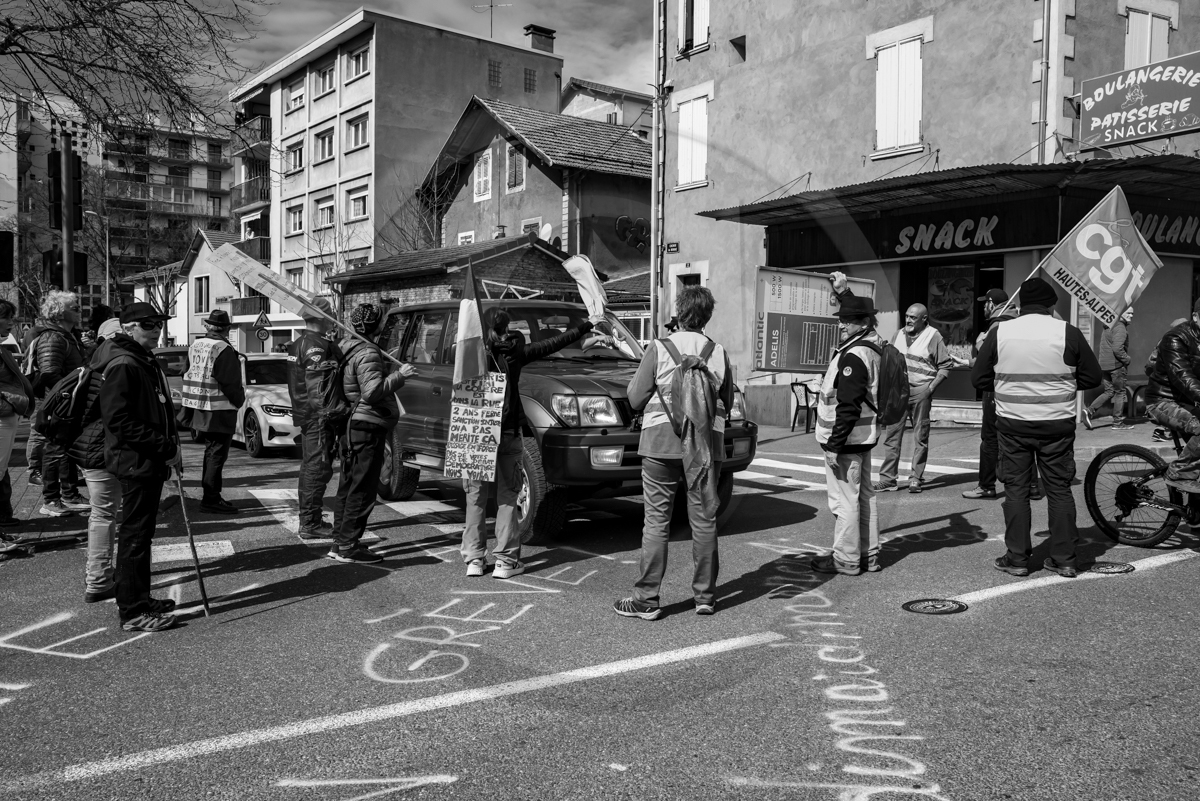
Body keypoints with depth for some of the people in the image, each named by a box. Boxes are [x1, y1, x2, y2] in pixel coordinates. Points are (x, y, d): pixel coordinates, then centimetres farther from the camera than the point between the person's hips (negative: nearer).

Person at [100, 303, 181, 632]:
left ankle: (138, 598, 28)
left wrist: (169, 449, 12)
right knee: (135, 535, -4)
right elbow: (118, 422, -22)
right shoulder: (122, 365, -15)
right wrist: (166, 447, -20)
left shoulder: (145, 360, 16)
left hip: (151, 461, 10)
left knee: (141, 533, 17)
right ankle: (133, 611, 3)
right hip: (135, 461, -10)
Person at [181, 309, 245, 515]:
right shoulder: (224, 351, -18)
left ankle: (210, 495, 27)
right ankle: (210, 498, -2)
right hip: (219, 412, -9)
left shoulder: (194, 346, 9)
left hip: (199, 411, 9)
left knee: (211, 452, 19)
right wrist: (239, 401, -1)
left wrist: (188, 410, 21)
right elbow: (231, 384, -18)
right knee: (217, 454, -3)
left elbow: (187, 375, 15)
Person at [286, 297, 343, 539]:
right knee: (318, 469, -6)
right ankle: (310, 524, -2)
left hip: (305, 416, 11)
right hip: (319, 417, -11)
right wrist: (326, 413, -21)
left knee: (310, 468, 17)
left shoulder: (299, 344, 17)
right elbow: (318, 388, -21)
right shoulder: (316, 346, -16)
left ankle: (309, 519, 28)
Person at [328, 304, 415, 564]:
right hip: (368, 427, -10)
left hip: (351, 426, 10)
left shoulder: (347, 348, 14)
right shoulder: (367, 353, -15)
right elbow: (372, 391, -25)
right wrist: (399, 375, -18)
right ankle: (348, 546, -3)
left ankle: (340, 541, 21)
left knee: (348, 485, 15)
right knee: (363, 488, -5)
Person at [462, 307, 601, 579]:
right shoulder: (513, 351, -3)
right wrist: (586, 325, 12)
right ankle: (505, 561, 5)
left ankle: (474, 559, 12)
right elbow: (554, 343, 4)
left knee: (475, 498, 11)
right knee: (506, 498, 6)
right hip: (506, 434, -2)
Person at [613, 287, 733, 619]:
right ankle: (705, 596, 17)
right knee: (704, 520, 9)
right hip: (706, 445, 2)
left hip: (662, 442, -2)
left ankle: (647, 599, 4)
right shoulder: (718, 354, 3)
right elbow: (728, 402, 11)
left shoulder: (659, 349, -4)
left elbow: (635, 399, -2)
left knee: (657, 521, 2)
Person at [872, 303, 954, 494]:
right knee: (892, 435, 2)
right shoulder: (899, 335, 12)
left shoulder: (933, 336, -3)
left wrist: (931, 387, -12)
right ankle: (888, 479, 6)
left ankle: (915, 478, 12)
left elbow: (946, 366, -3)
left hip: (920, 391, -4)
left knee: (920, 437, 4)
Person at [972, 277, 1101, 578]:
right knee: (1059, 489, 10)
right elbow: (1092, 378, 2)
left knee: (1016, 489, 7)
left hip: (1012, 424, 0)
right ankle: (1064, 559, 15)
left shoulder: (1000, 332, -4)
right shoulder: (1068, 333, -5)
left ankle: (1017, 558, 10)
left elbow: (979, 379, 1)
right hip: (1057, 425, 0)